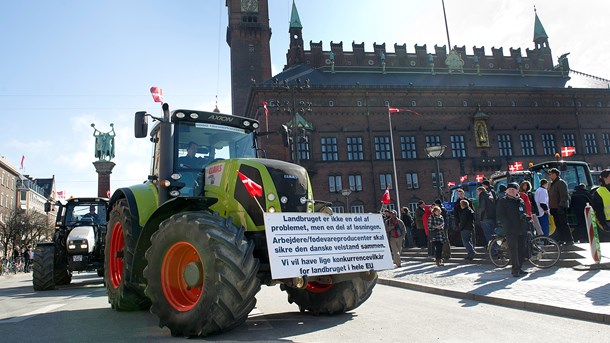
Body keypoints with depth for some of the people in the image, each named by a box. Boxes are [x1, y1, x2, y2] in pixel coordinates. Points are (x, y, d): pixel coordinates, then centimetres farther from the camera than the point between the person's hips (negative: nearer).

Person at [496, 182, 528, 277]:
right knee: (514, 250, -9)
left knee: (522, 250, 7)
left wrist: (525, 225, 10)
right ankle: (515, 269, -5)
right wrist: (507, 225, -15)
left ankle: (518, 268, 17)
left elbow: (524, 214, 24)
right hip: (511, 230, -6)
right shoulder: (502, 201, 0)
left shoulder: (521, 201, 18)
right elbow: (500, 215, -6)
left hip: (522, 229, 6)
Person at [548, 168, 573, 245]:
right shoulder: (552, 184, 19)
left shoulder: (561, 183, -10)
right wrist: (550, 207, 20)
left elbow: (564, 196, -18)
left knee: (564, 224, -7)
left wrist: (561, 206, -24)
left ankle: (569, 240, -3)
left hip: (560, 208, -9)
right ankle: (561, 239, 15)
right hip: (554, 208, 9)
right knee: (558, 224, 10)